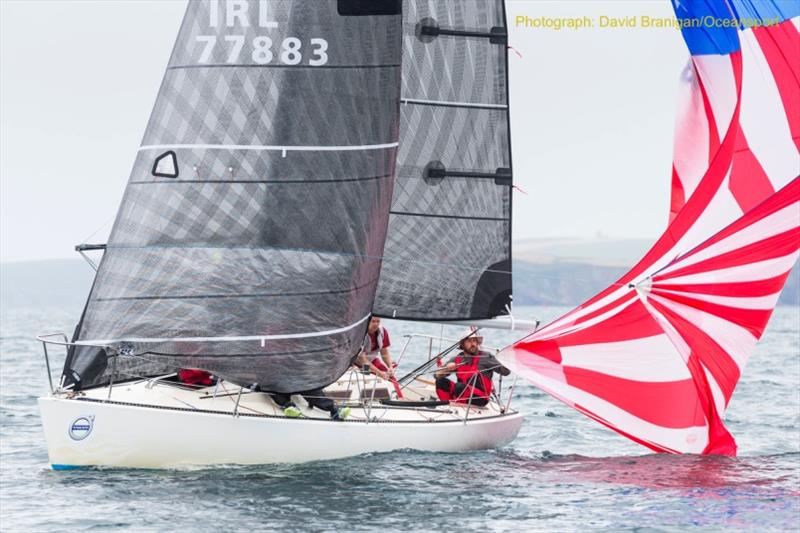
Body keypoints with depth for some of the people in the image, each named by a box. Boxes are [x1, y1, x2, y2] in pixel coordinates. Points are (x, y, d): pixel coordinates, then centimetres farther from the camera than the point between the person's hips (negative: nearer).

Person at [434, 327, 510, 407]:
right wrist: (447, 368, -13)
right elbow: (437, 375, 8)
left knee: (459, 386, -31)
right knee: (440, 381, -14)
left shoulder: (485, 357, 0)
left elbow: (506, 371, -6)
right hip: (462, 395, 5)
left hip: (479, 398, -5)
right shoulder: (457, 360, 10)